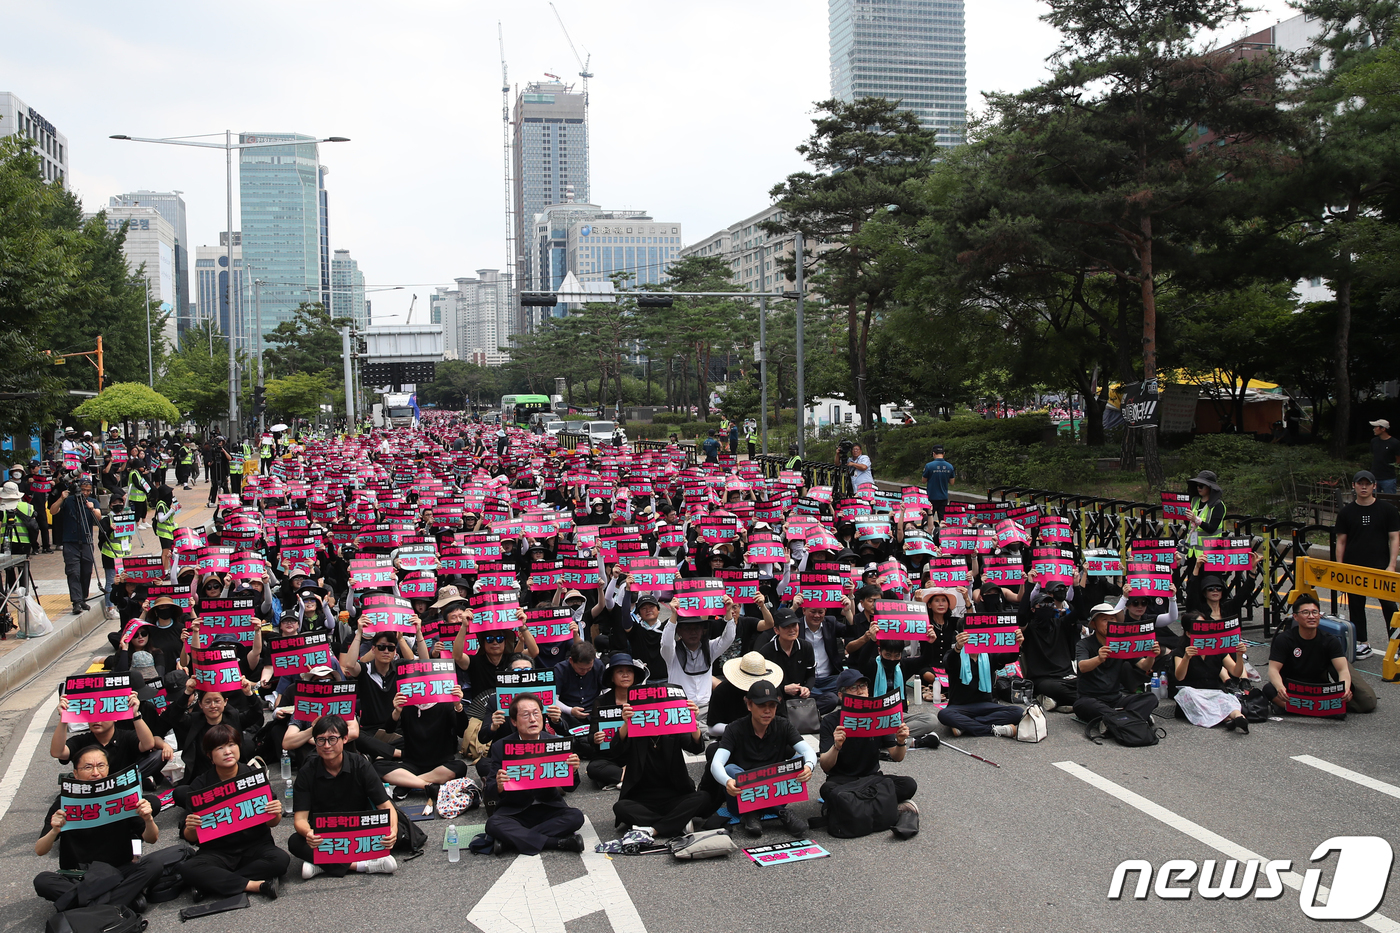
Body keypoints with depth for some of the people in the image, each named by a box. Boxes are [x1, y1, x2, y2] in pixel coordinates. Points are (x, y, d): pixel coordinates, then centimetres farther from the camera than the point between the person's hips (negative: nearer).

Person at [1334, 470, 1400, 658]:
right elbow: (1341, 541, 7)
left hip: (1380, 567, -2)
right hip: (1354, 568, 2)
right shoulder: (1346, 512, 5)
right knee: (1356, 606, 7)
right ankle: (1362, 644, 18)